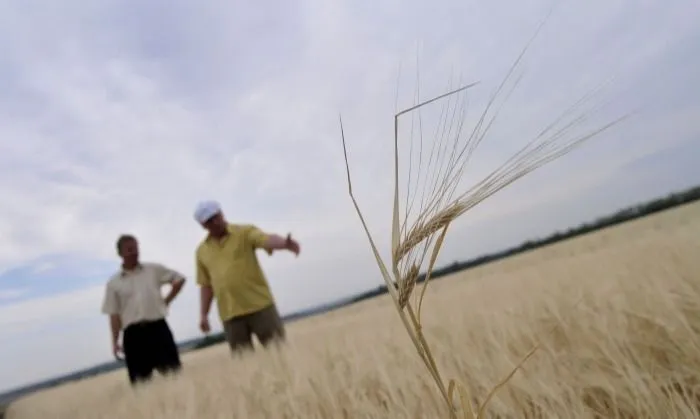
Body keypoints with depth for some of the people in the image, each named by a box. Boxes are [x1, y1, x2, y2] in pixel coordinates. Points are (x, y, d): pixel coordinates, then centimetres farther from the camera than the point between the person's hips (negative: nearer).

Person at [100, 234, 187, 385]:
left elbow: (179, 279, 14)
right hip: (133, 333, 0)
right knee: (141, 379, 3)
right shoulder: (113, 283, 6)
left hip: (157, 327, 0)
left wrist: (166, 301, 7)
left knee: (173, 371, -1)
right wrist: (115, 342, 1)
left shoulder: (154, 269, 6)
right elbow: (114, 315, 5)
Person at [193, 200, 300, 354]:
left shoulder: (245, 232, -1)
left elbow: (267, 239, -21)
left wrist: (285, 244, -42)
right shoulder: (201, 251, 11)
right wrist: (203, 315, 11)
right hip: (230, 314, 3)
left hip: (260, 305, -3)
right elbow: (206, 285, 17)